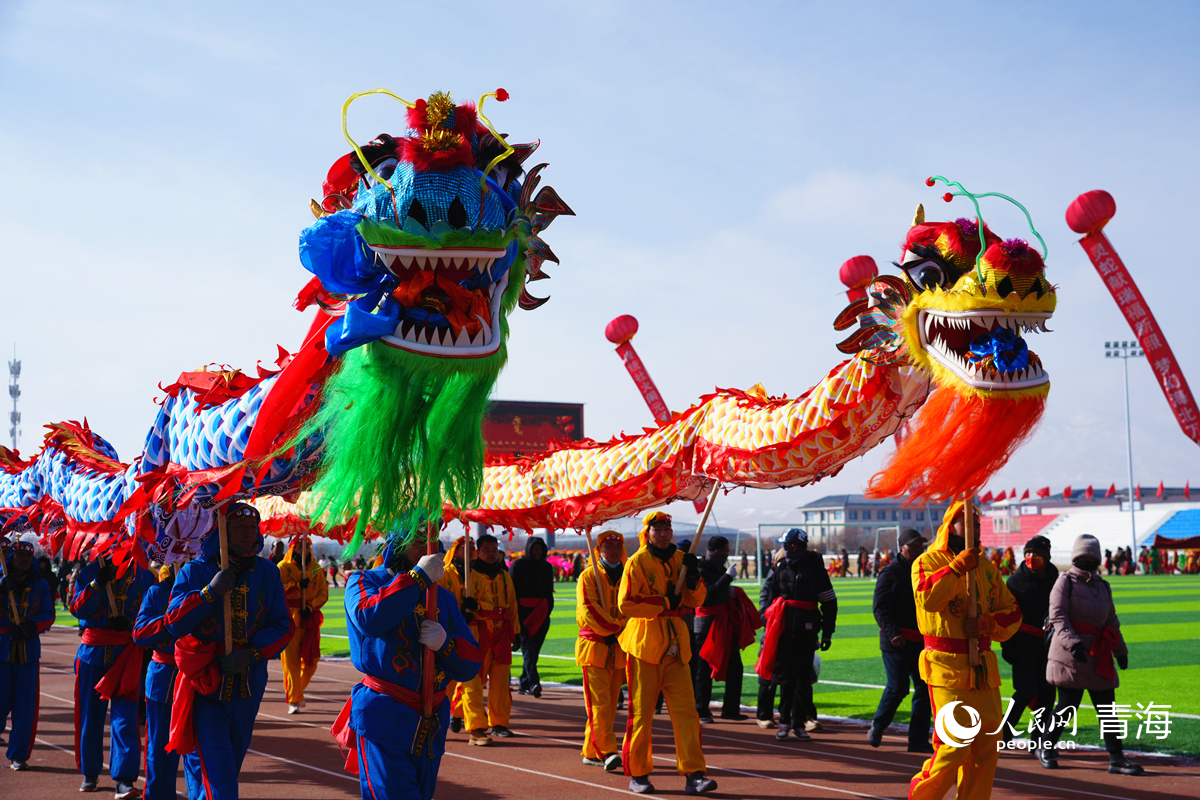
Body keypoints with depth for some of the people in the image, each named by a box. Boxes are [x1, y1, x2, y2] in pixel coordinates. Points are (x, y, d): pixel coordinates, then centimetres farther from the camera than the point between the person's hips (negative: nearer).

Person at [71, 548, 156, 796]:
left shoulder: (143, 575, 5)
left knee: (125, 715, -9)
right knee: (90, 714, 7)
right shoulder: (89, 573, 5)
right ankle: (90, 773, 22)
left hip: (127, 654, -1)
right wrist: (97, 584, -19)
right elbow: (78, 609, -7)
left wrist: (129, 622, -11)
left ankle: (124, 778, -12)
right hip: (93, 652, 1)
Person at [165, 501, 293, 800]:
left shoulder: (268, 573, 4)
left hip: (248, 686, 4)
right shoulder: (195, 571, -3)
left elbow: (283, 627, 3)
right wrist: (211, 591, -20)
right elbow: (175, 624, -10)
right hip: (206, 688, -4)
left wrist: (250, 653, -13)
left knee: (231, 767, 16)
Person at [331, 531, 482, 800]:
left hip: (431, 726, 6)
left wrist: (446, 643, -10)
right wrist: (418, 577, -18)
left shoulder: (443, 597, 17)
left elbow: (470, 665, 12)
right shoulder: (364, 581, 4)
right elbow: (369, 619, -22)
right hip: (383, 719, -5)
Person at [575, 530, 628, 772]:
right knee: (600, 702, -12)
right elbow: (587, 610, -9)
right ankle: (607, 751, -16)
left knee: (610, 703, 6)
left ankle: (591, 752, 14)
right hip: (594, 645, -5)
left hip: (619, 649, 5)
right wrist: (613, 629, -14)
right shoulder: (589, 576, 0)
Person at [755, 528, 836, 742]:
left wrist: (827, 633, 2)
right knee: (786, 675, 1)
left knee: (804, 676, 0)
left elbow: (829, 602, 5)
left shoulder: (815, 569, 2)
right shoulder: (782, 569, 11)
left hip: (807, 630, -2)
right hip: (784, 629, 2)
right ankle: (784, 721, 6)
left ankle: (799, 723, 6)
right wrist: (766, 616, 8)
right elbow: (767, 592, 22)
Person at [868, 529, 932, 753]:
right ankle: (877, 728, 13)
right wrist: (893, 633, -24)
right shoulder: (891, 572, -6)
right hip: (897, 642, -7)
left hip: (921, 641, 7)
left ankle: (918, 740, 7)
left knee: (924, 688, 2)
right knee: (898, 688, -9)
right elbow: (880, 608, -12)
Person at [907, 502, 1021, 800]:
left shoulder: (986, 567, 16)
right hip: (946, 665, -6)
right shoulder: (929, 561, -2)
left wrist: (986, 623, -7)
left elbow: (1012, 611, 12)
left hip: (983, 666, 6)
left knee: (988, 743, 4)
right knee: (957, 742, -10)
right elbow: (926, 598, -22)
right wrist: (958, 567, -23)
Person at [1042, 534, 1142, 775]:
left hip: (1098, 656, 6)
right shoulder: (1065, 581, -2)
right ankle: (1046, 748, 17)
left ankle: (1116, 758, 2)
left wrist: (1120, 650, 24)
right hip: (1069, 655, -6)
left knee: (1107, 707, 1)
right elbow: (1058, 616, -13)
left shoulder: (1103, 586, 19)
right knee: (1068, 705, -3)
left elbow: (1111, 621, 26)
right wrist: (1072, 642, -26)